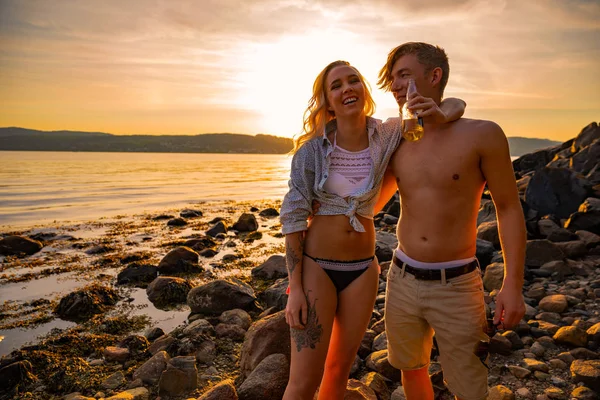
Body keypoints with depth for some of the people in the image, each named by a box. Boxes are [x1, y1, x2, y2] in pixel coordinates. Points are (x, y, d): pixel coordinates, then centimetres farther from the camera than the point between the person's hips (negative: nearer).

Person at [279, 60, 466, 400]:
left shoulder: (387, 137, -3)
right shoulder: (313, 148, -10)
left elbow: (457, 104, 6)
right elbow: (293, 217, -8)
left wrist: (442, 113, -20)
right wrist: (295, 288, -11)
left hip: (363, 269, 3)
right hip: (316, 266, -3)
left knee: (340, 370, 18)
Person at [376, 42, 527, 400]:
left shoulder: (483, 135, -9)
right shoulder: (397, 144, 2)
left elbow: (509, 209, -4)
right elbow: (370, 206, 14)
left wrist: (513, 284, -8)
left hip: (457, 286, -4)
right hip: (403, 280, 4)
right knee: (411, 368, 21)